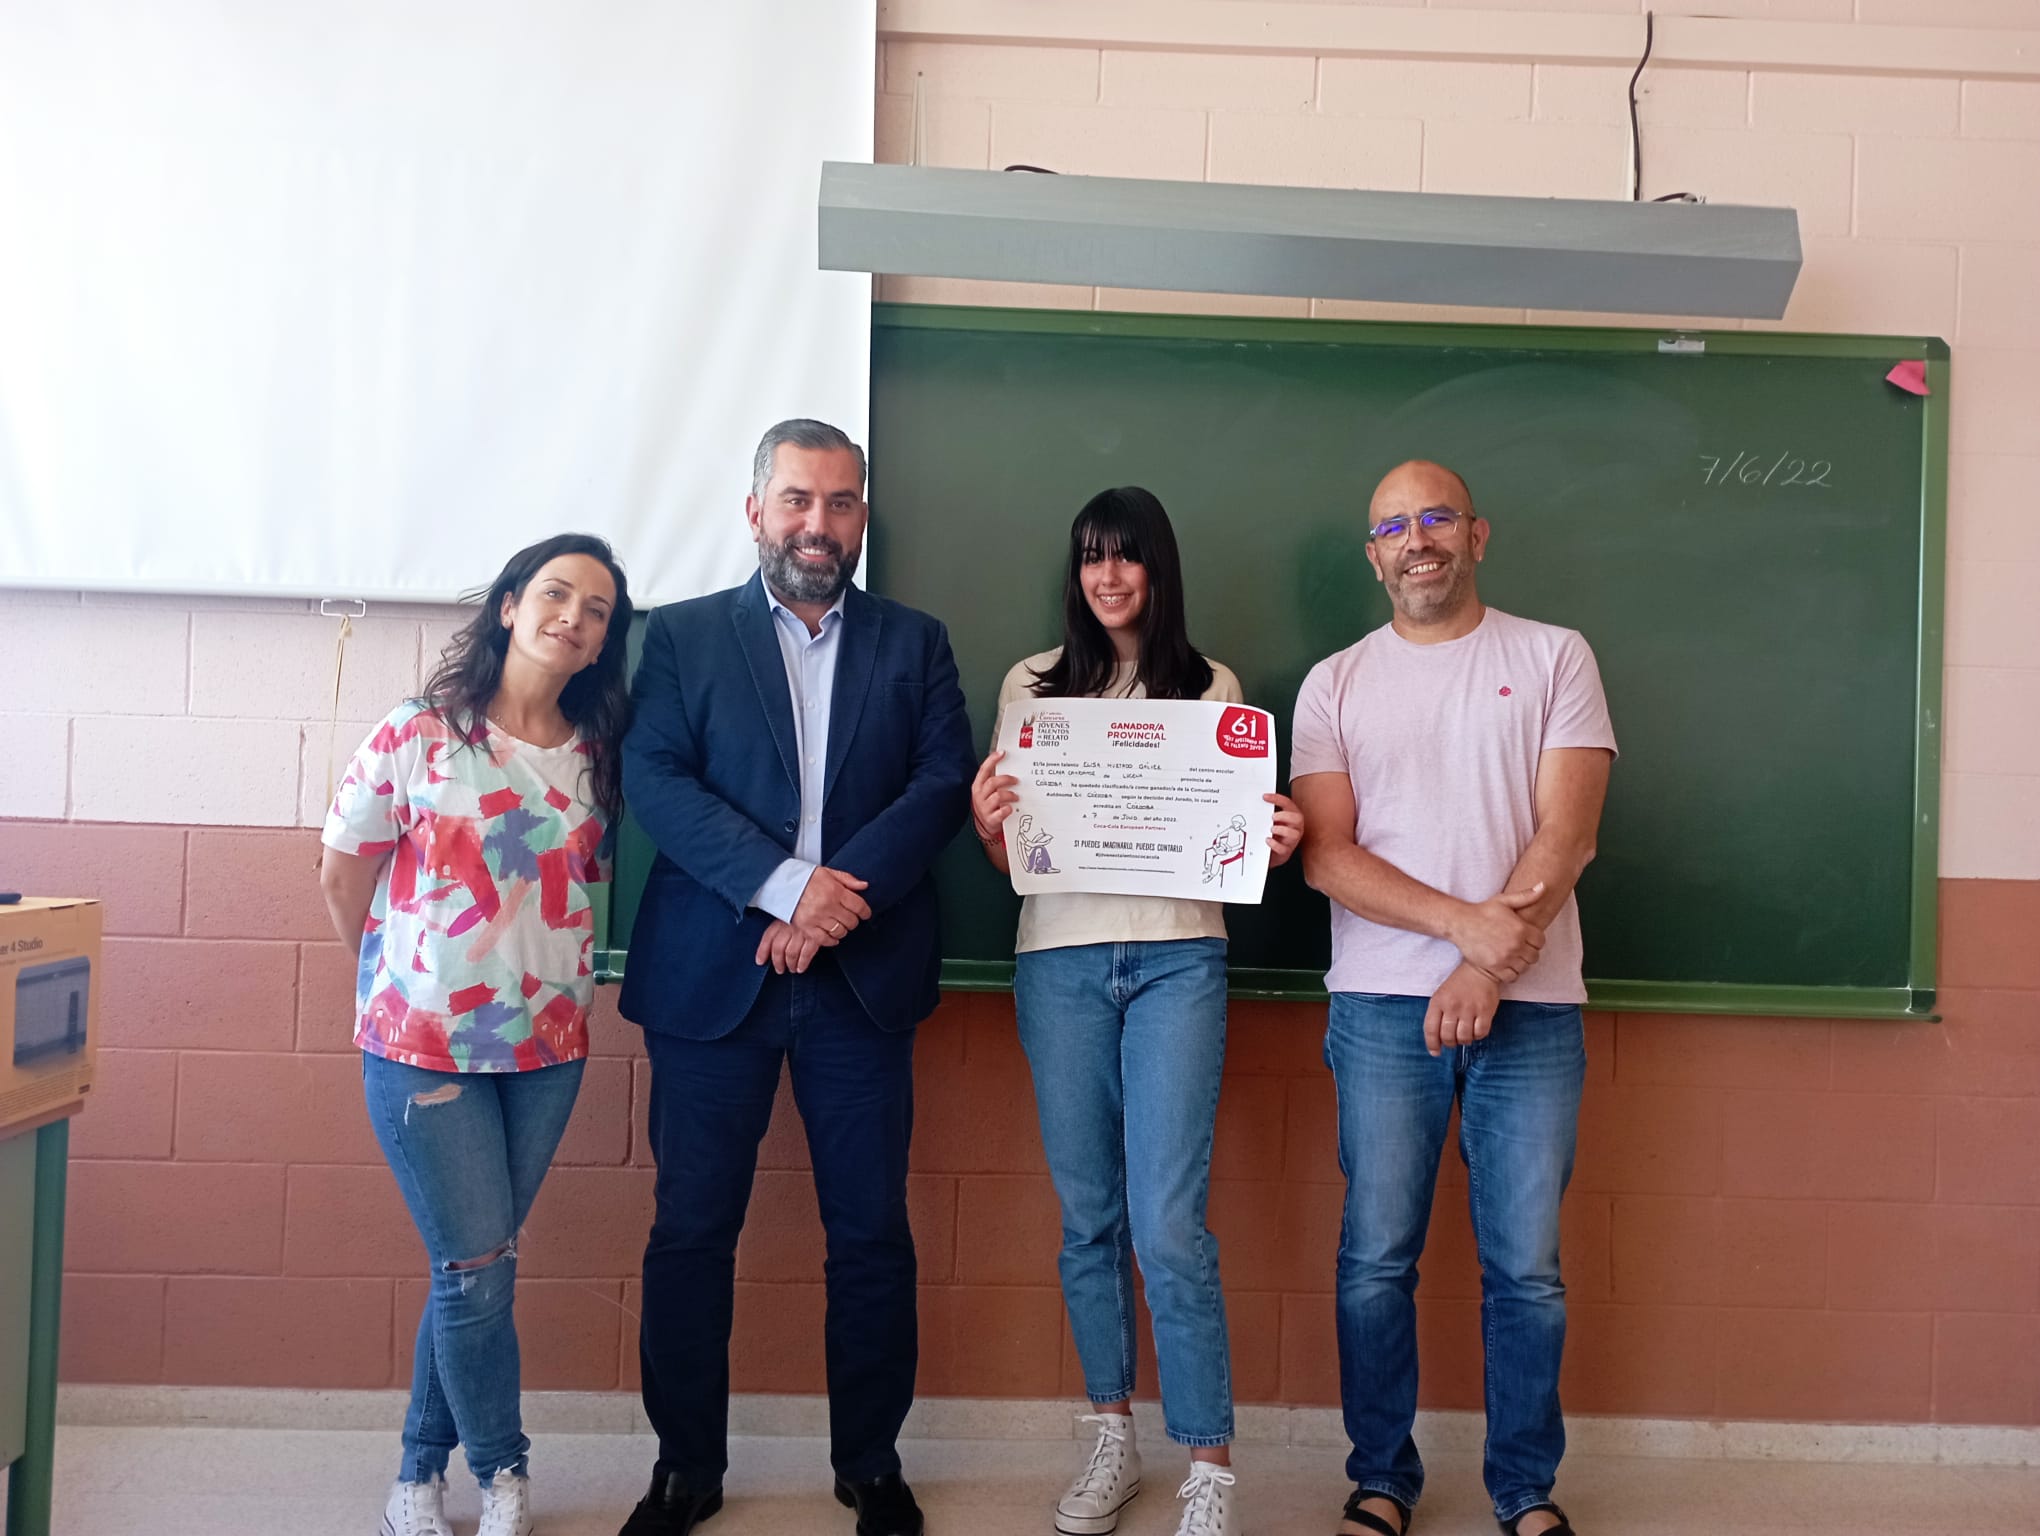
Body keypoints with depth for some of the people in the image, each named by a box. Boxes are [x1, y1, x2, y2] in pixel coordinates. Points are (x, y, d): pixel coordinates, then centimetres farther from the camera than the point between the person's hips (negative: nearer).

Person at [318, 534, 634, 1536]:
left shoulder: (596, 755, 2)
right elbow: (342, 877, 1)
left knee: (473, 1268, 11)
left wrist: (535, 970, 5)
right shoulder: (416, 735, -8)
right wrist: (398, 982, 10)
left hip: (548, 1045, 3)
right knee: (478, 1268, -1)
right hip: (423, 1042, -3)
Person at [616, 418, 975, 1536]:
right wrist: (788, 883, -17)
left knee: (871, 1233, 6)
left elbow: (945, 782, -1)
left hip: (862, 981, 1)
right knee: (692, 1230, 6)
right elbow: (654, 777, -5)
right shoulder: (684, 636, 8)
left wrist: (835, 901, -14)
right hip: (710, 976, 0)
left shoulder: (914, 644, 11)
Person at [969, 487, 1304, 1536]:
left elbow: (1231, 836, 11)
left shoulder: (1213, 689, 9)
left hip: (1177, 957, -2)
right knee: (1089, 1216, 9)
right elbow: (1008, 851, 11)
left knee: (1169, 1224, -8)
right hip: (1060, 955, 2)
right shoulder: (1032, 686, 11)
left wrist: (1274, 841, -10)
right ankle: (1113, 1439, 26)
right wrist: (987, 824, -11)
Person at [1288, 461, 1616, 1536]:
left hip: (1530, 1005, 0)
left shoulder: (1554, 658, 7)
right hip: (1384, 1003, 1)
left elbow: (1566, 834, -3)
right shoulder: (1335, 684, 9)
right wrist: (1466, 921, -14)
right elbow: (1325, 854, -1)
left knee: (1527, 1267, 4)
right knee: (1376, 1258, 4)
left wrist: (1486, 971, -14)